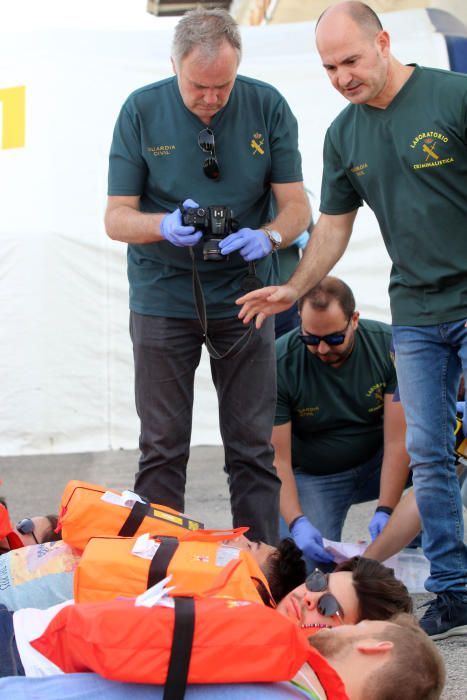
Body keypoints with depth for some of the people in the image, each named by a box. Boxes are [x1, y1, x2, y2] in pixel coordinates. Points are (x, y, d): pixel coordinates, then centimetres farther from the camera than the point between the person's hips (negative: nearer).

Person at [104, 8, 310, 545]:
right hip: (163, 298, -1)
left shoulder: (267, 107, -3)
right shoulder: (142, 111, -6)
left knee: (252, 448, 3)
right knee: (162, 449, 1)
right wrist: (167, 225, -26)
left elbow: (296, 207, -1)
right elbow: (116, 218, -5)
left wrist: (267, 236, -23)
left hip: (242, 296, 1)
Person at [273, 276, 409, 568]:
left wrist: (385, 511, -32)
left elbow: (397, 440, -21)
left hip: (375, 465, 2)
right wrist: (297, 523, -35)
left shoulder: (388, 345, -17)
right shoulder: (280, 364, -22)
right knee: (309, 565, -28)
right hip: (312, 477, -2)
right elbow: (277, 458, -21)